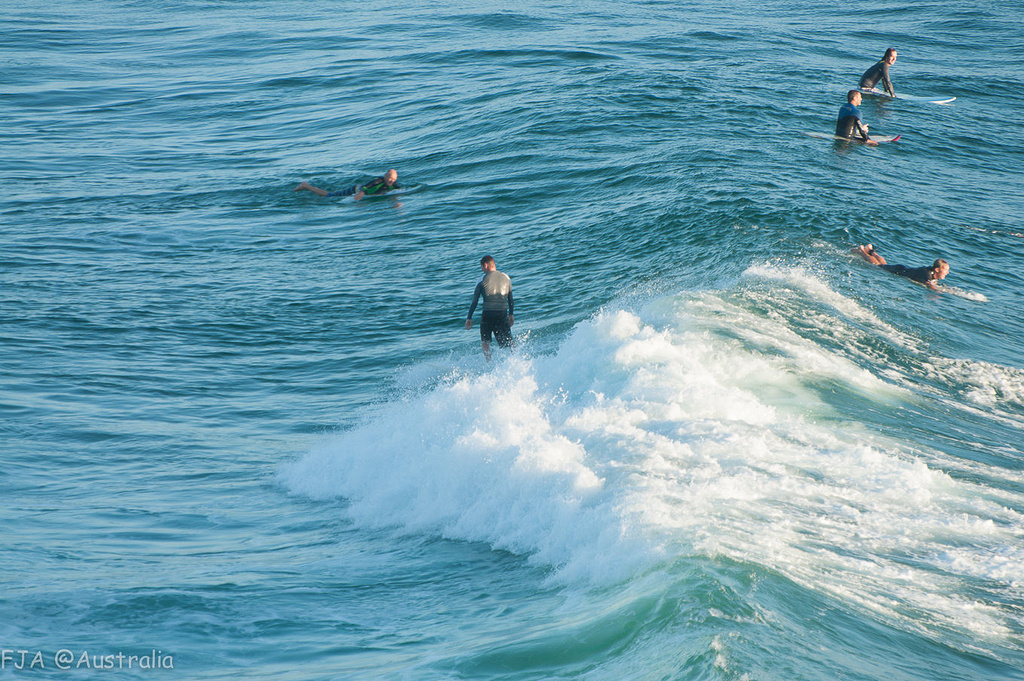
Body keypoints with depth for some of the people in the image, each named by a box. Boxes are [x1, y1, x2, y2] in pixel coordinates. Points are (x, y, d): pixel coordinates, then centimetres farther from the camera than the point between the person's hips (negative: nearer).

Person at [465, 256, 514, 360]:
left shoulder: (483, 279, -3)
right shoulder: (506, 277, 8)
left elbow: (474, 301, -1)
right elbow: (510, 299, 16)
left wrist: (469, 318, 6)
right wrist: (511, 315, 26)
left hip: (488, 314, -2)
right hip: (503, 315, 2)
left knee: (485, 341, 17)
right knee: (507, 344, 4)